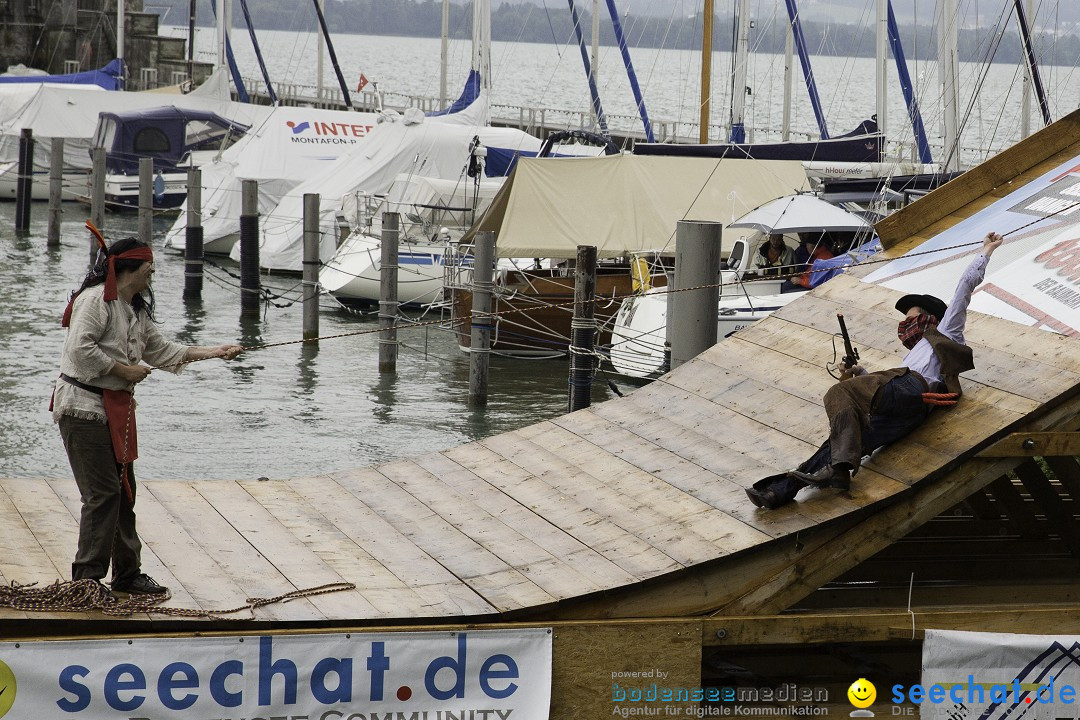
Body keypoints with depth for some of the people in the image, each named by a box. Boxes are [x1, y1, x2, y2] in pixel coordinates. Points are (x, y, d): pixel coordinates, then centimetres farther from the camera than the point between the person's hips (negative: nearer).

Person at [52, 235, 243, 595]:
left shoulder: (137, 309, 16)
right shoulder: (95, 300, -14)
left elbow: (160, 349, 26)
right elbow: (80, 349, -23)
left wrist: (214, 353, 23)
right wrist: (125, 370, -16)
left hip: (117, 409, 10)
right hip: (84, 406, -10)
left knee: (124, 492, 13)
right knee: (102, 494, -12)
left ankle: (127, 573, 23)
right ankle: (86, 579, -7)